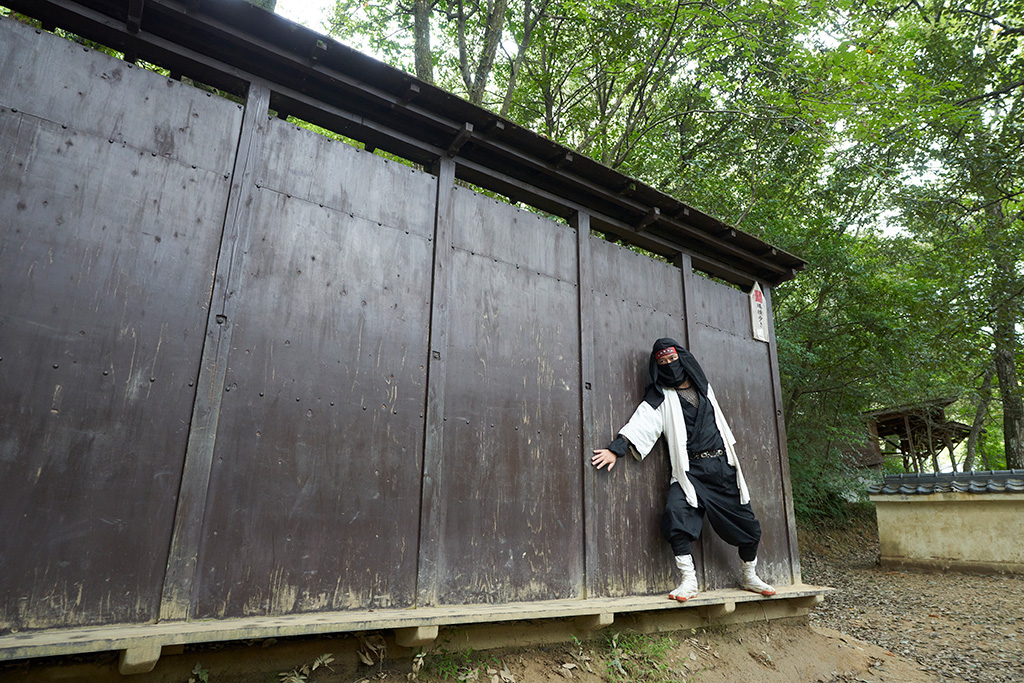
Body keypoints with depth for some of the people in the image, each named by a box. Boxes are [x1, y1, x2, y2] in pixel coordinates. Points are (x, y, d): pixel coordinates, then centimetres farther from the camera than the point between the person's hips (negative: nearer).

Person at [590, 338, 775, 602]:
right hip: (691, 470, -3)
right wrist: (616, 448, -24)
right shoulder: (661, 396, 2)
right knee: (675, 512, -28)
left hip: (722, 468, 4)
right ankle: (689, 580, -13)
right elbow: (642, 423, -11)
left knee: (748, 525, 4)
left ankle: (749, 577, 29)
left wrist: (731, 446, 30)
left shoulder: (703, 387, 14)